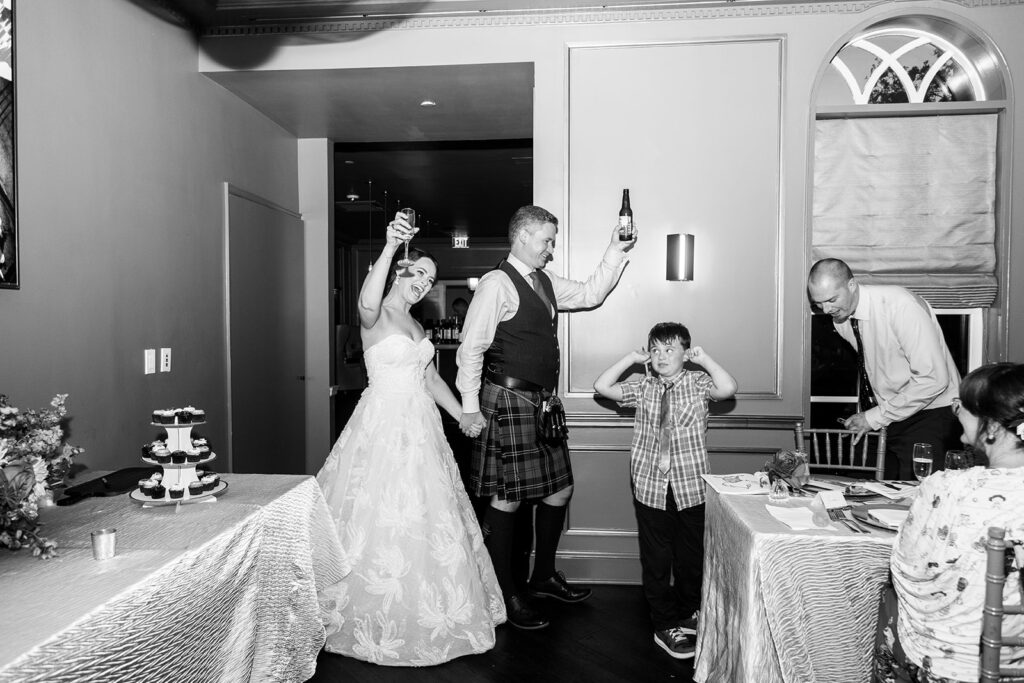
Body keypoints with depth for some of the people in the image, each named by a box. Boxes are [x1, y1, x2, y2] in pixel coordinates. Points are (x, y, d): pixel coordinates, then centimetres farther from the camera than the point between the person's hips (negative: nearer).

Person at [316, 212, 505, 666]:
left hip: (420, 427, 8)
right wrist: (390, 246, -40)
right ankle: (377, 618, 16)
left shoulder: (416, 325, 16)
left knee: (426, 520, 13)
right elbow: (367, 302, -32)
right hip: (383, 424, -7)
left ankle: (424, 612, 30)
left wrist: (465, 418, 13)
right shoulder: (375, 316, -6)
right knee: (381, 521, -2)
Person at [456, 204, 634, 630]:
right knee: (507, 497, 0)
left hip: (543, 402, 9)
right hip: (508, 400, -9)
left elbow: (590, 294, 24)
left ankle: (543, 577, 33)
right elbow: (471, 348, -14)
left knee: (559, 488, 14)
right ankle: (507, 594, 17)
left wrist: (615, 253, 14)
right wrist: (469, 408, -16)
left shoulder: (545, 283, 15)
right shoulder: (496, 284, -11)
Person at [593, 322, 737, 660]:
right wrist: (630, 359, 0)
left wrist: (704, 358, -10)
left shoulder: (698, 383, 0)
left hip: (691, 485, 0)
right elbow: (602, 386, -1)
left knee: (692, 556, 14)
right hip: (650, 484, 1)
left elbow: (728, 389, -18)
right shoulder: (642, 387, 5)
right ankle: (665, 625, 21)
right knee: (655, 559, 7)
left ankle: (687, 615, 37)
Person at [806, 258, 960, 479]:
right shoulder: (840, 316, -2)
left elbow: (933, 380, -24)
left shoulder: (901, 306, -23)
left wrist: (875, 417, -21)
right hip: (888, 416, 6)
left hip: (930, 413, -6)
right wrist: (862, 414, 5)